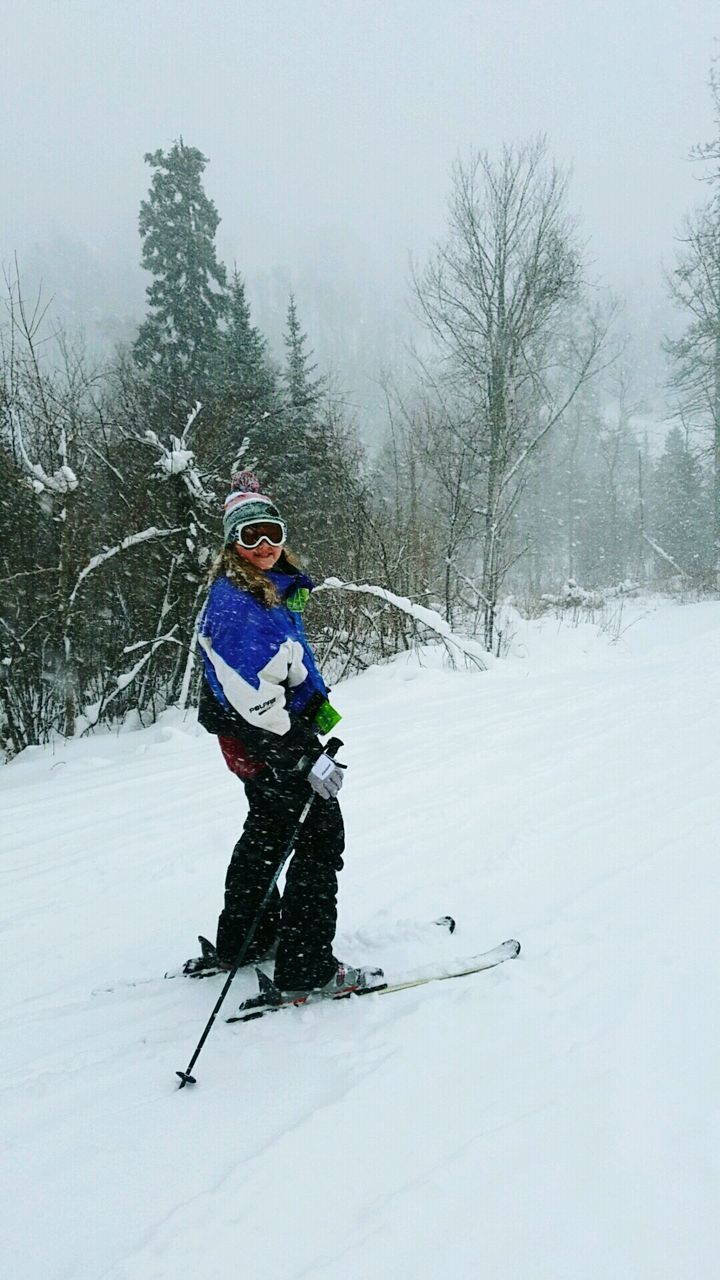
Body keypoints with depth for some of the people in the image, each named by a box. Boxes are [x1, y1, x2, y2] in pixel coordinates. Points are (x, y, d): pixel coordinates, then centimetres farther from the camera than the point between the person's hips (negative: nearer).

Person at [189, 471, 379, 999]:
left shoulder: (276, 586, 8)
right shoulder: (232, 600, -22)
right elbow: (252, 698, -28)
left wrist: (318, 703, 20)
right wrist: (308, 759, -28)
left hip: (270, 734, 10)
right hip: (264, 739, -10)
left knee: (268, 833, 21)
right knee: (322, 841, -5)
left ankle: (238, 943, 35)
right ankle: (306, 969, 0)